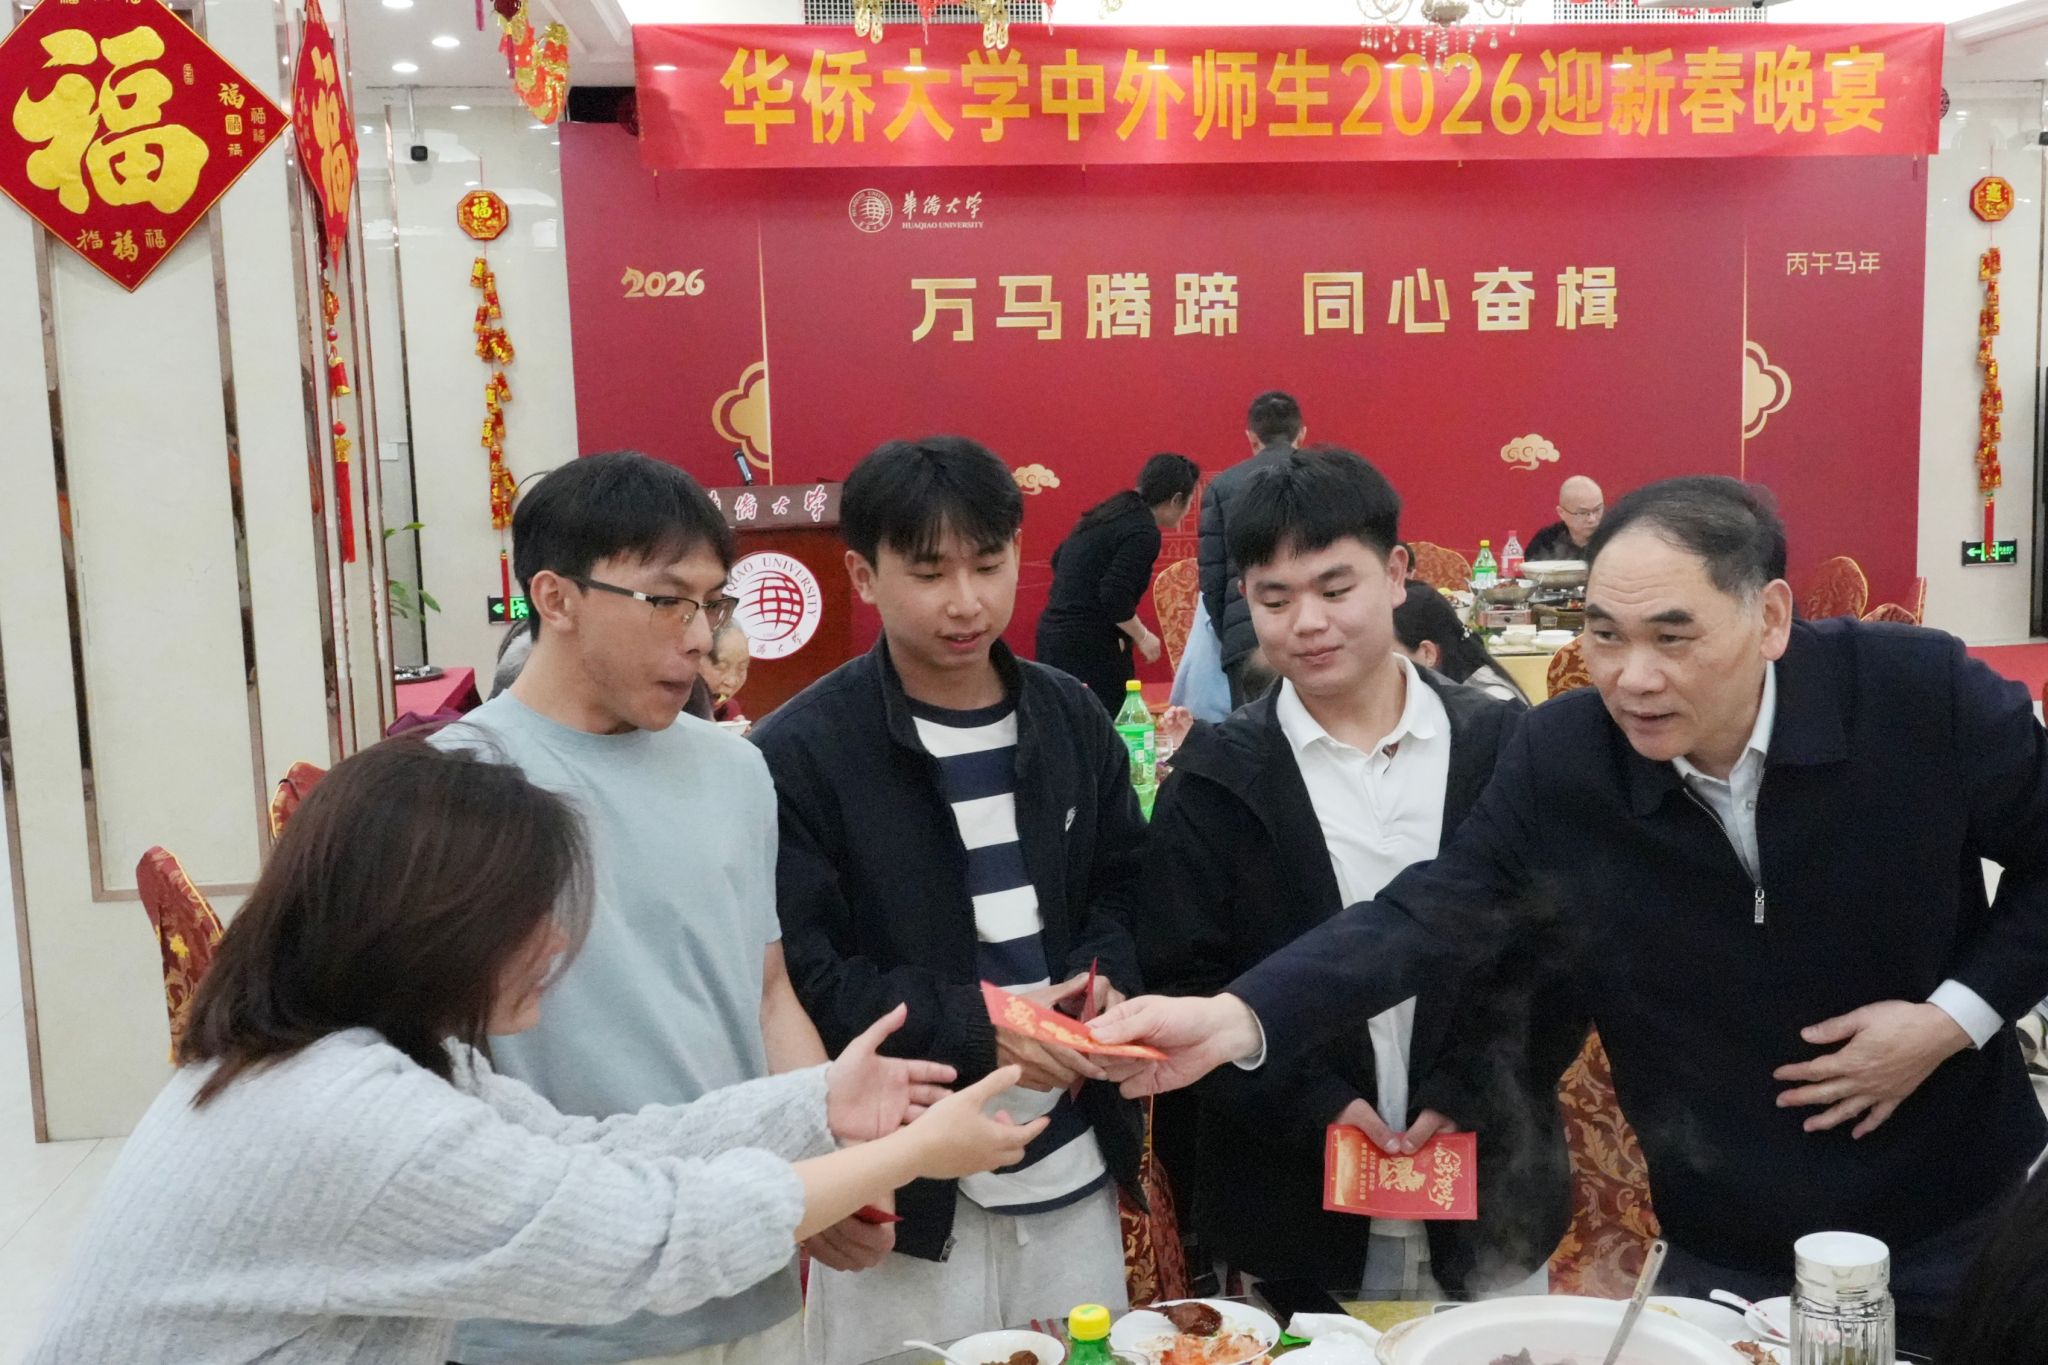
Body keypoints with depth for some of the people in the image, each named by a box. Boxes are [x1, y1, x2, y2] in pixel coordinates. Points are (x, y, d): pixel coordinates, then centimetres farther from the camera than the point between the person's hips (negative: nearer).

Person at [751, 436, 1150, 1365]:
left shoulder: (1071, 718, 4)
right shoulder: (798, 754, -11)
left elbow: (1127, 884, 12)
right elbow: (795, 977, -14)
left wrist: (1104, 980, -9)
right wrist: (971, 1029, -23)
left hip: (1073, 1166, 5)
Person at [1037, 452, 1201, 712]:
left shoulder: (1112, 511, 13)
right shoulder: (1144, 532, -13)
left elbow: (1059, 560, 19)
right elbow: (1116, 599, -19)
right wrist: (1142, 636, -5)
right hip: (1089, 646, -9)